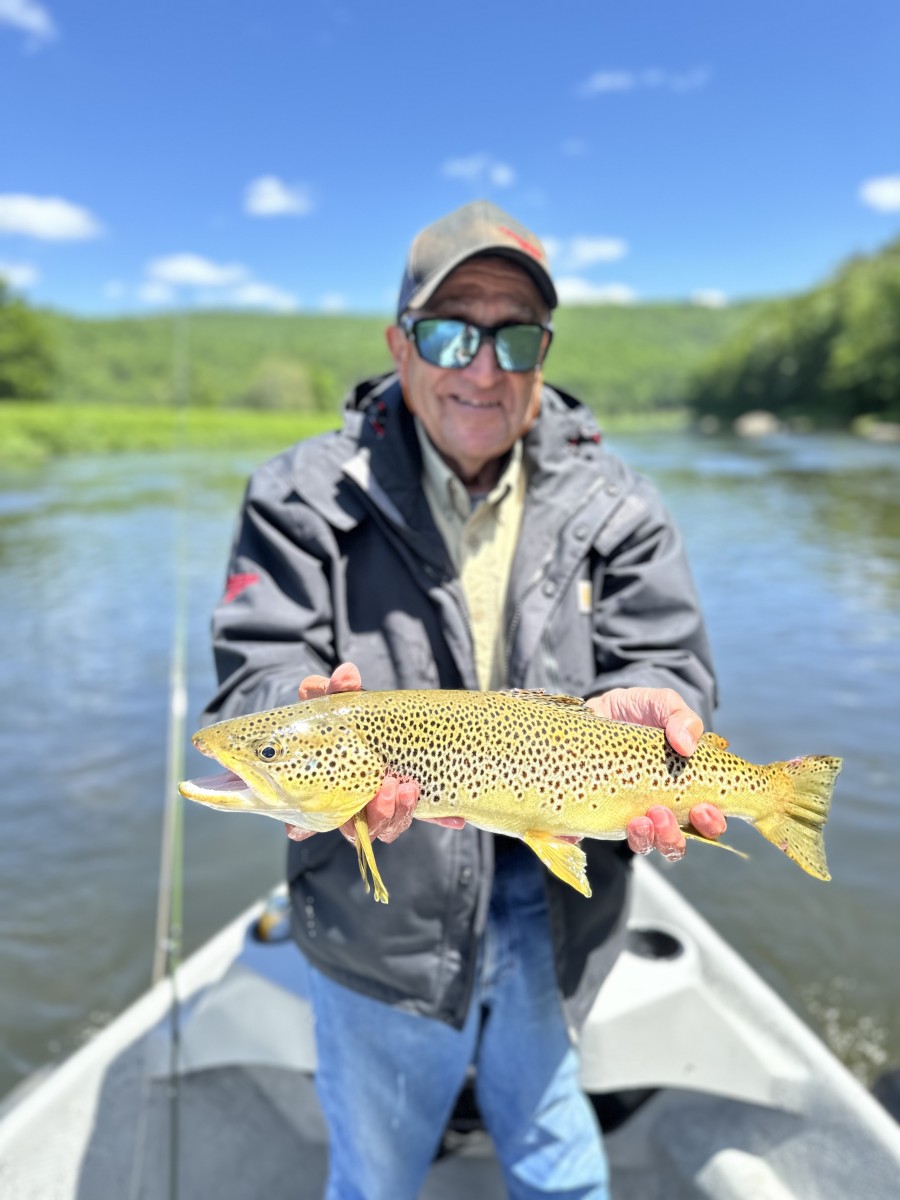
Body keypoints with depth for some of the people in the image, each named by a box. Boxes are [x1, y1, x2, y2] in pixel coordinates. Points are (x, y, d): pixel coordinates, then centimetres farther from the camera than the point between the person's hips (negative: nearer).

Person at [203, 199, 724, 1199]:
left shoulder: (611, 505, -4)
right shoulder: (308, 495, -11)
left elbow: (661, 663, -7)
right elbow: (258, 674, -16)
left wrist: (633, 708, -30)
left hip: (543, 916, 2)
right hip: (381, 924, -1)